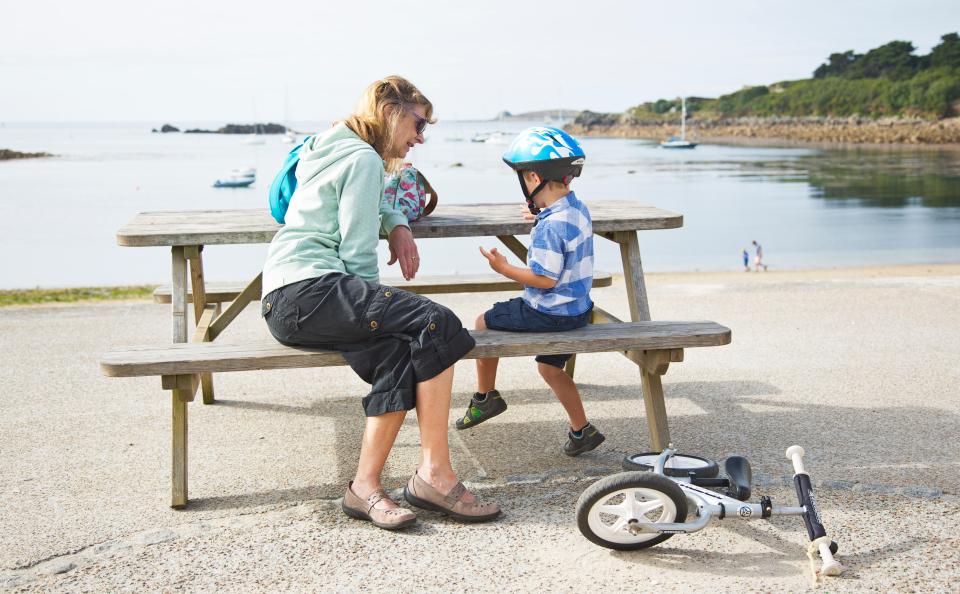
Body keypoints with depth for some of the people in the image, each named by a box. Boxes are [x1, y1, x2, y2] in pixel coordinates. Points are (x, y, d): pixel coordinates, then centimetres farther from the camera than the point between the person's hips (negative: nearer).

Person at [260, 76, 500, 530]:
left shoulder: (331, 148, 26)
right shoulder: (363, 158, -4)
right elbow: (358, 253, -9)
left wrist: (396, 224, 24)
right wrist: (374, 308, 4)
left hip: (286, 301, 10)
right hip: (308, 288, -10)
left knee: (400, 356, -11)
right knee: (436, 324, -20)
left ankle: (366, 485, -17)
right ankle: (433, 473, -16)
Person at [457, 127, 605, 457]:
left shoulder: (549, 226, -26)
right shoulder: (579, 209, 3)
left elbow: (545, 279, -24)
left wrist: (504, 268, -14)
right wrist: (542, 211, 25)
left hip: (549, 314, -9)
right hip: (578, 309, 9)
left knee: (484, 324, 10)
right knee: (549, 367, 24)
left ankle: (485, 396, 25)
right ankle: (582, 431, 24)